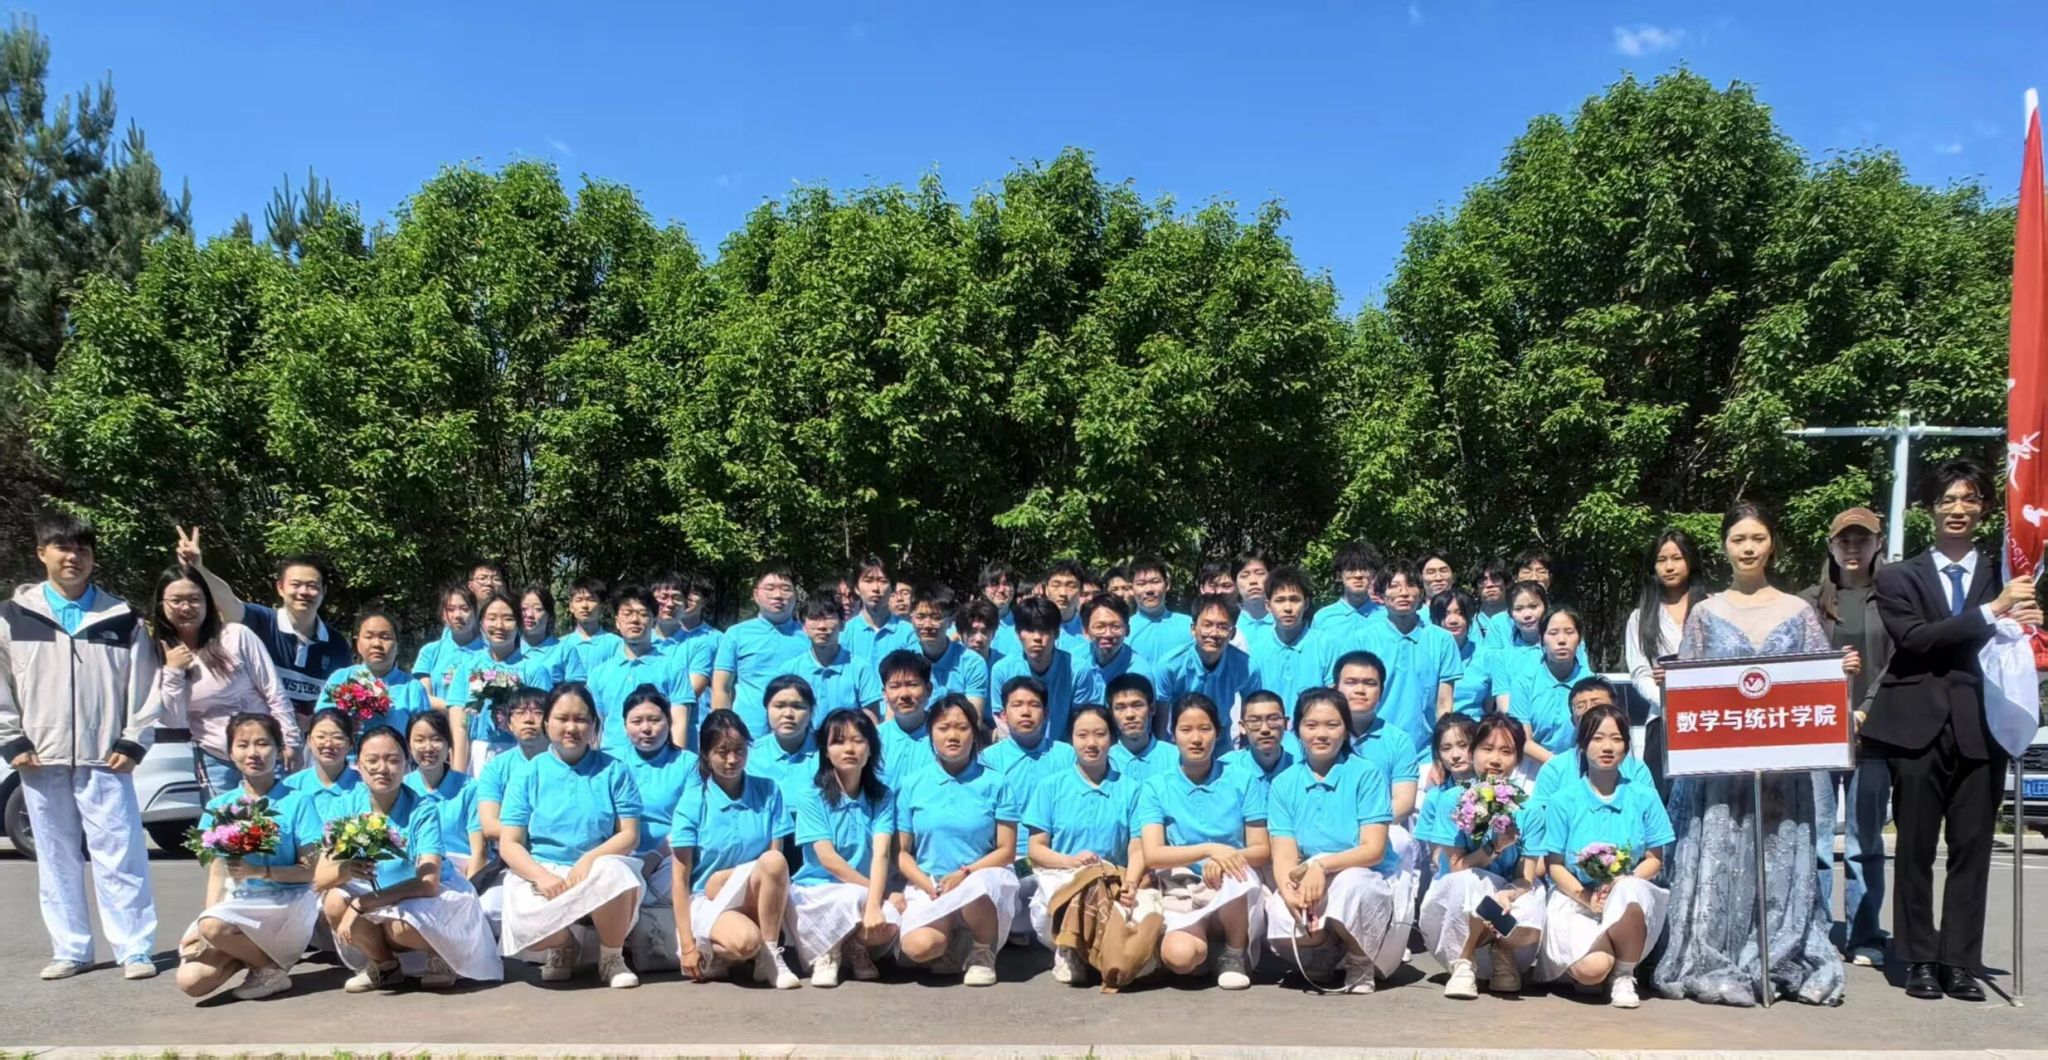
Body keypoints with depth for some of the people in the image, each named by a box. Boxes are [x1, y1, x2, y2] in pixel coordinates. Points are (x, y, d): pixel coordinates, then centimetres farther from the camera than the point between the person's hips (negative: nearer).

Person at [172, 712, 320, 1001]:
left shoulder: (295, 802, -4)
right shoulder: (218, 806, 9)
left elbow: (311, 871, -6)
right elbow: (217, 872, 8)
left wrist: (261, 872, -19)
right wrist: (207, 920, -7)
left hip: (287, 904, -4)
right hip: (237, 905, 4)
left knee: (213, 924, -31)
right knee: (191, 981, -17)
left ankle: (273, 969, -4)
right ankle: (251, 953, 12)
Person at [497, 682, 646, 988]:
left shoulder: (613, 771, 6)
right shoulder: (528, 774, 7)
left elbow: (629, 835, -1)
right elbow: (509, 844, 0)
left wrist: (590, 859, -21)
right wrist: (542, 876, -19)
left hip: (600, 867, 0)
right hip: (540, 872, 0)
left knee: (612, 873, -37)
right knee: (523, 923, -33)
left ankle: (611, 957, -6)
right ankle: (563, 946, 7)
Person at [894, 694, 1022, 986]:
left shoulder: (995, 784, 3)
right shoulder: (913, 786, 6)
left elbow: (1006, 851, 0)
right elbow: (902, 852, 5)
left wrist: (965, 873, -16)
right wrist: (929, 886, -13)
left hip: (982, 877, 0)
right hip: (927, 885, 1)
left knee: (978, 886, -40)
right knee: (918, 946, -32)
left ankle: (982, 953, -6)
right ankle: (958, 943, 7)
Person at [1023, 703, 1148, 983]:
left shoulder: (1129, 789, 11)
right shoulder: (1050, 786, 9)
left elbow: (1137, 850, 3)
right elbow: (1035, 848, 4)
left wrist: (1131, 883, -19)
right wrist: (1071, 861, -16)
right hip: (1060, 880, -1)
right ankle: (1067, 952, -3)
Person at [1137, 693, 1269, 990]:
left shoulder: (1243, 781, 5)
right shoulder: (1156, 787, 3)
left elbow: (1262, 851, 1)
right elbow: (1153, 855, -7)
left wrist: (1223, 858, -20)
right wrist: (1209, 849, -22)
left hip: (1235, 897, 1)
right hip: (1182, 897, -1)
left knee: (1236, 876, -36)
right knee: (1179, 957, -33)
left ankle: (1234, 954, -6)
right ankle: (1209, 945, 6)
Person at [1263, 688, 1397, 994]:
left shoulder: (1367, 774, -4)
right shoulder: (1284, 784, 5)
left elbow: (1373, 850, -11)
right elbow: (1284, 856, -4)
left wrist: (1321, 866, -28)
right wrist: (1291, 893, -26)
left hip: (1367, 884, -2)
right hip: (1307, 888, 3)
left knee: (1349, 883, -38)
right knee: (1279, 916, -32)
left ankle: (1360, 963, -7)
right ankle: (1326, 955, 6)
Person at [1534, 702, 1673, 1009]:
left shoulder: (1644, 797, 5)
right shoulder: (1562, 801, 0)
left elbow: (1655, 860, 4)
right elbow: (1554, 866, 0)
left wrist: (1619, 884, -15)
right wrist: (1586, 898, -18)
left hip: (1630, 893, 2)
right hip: (1575, 899, -2)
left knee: (1631, 892, -37)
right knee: (1591, 970, -30)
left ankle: (1623, 977, -11)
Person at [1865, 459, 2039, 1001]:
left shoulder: (2005, 577, 10)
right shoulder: (1900, 577, 6)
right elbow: (1914, 638, -10)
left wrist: (2024, 624, -18)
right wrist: (1991, 612, -17)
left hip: (1980, 729, 1)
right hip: (1920, 728, -1)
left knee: (1972, 848, 3)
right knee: (1915, 848, 4)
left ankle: (1959, 962, 11)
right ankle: (1920, 960, 13)